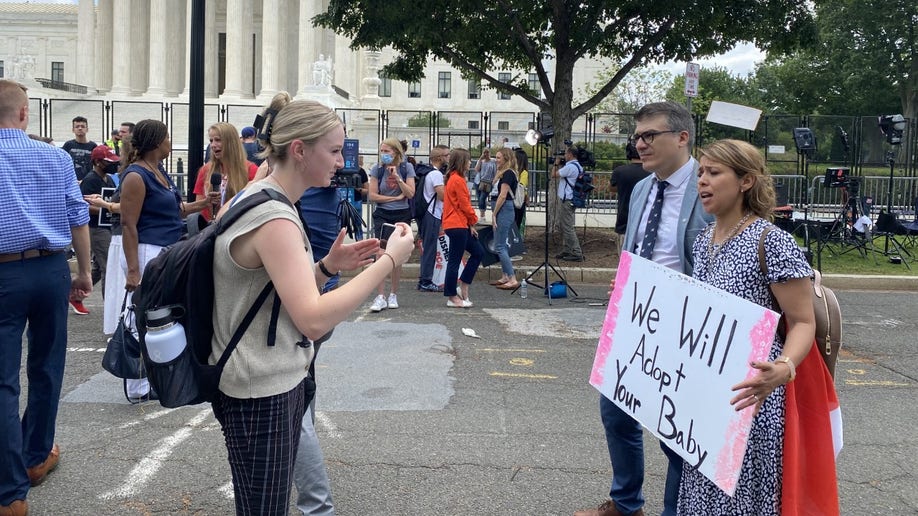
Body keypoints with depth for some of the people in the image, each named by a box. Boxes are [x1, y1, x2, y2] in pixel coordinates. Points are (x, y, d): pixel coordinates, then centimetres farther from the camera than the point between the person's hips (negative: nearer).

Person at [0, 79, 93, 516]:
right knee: (45, 367, 18)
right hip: (51, 270, 3)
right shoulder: (56, 158, 1)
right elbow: (78, 220, 2)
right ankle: (37, 458, 32)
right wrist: (83, 272, 11)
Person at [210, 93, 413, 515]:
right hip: (262, 395, -10)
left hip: (279, 383, 10)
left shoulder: (259, 198, 9)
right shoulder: (274, 218, -22)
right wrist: (389, 260, -26)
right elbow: (314, 320, -30)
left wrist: (328, 266, 1)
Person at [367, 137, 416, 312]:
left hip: (402, 215, 1)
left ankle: (393, 295, 17)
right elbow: (373, 196, -5)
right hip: (382, 215, -1)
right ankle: (380, 297, -11)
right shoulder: (377, 169, -2)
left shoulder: (406, 168, 0)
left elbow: (410, 194, -7)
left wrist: (397, 177, -16)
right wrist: (396, 198, -9)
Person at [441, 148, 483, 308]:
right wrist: (473, 221, -1)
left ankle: (462, 287, 15)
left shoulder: (452, 179, 16)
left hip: (459, 224, 10)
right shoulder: (458, 180, -15)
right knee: (454, 260, -3)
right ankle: (452, 298, 3)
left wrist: (470, 223, 10)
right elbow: (465, 205, -16)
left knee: (478, 252, 14)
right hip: (458, 225, -10)